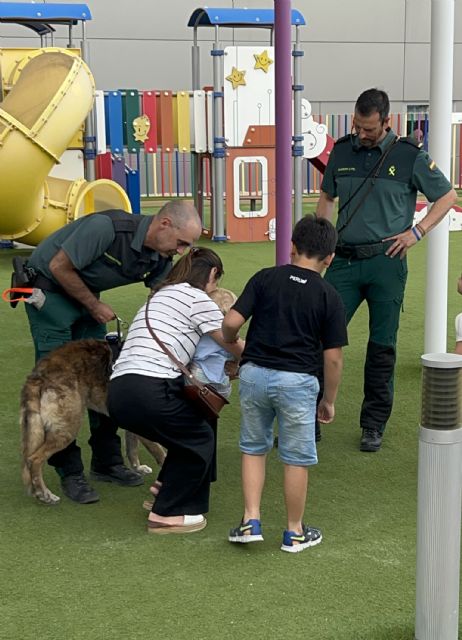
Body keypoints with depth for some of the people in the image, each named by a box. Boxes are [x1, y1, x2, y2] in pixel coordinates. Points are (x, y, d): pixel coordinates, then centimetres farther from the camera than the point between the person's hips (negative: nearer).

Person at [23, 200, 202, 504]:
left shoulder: (160, 258, -10)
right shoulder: (108, 228, -33)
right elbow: (59, 267, -25)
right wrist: (94, 306, -15)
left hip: (87, 295, 7)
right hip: (48, 289, -7)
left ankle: (106, 461, 18)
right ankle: (70, 472, 1)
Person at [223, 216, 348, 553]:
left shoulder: (265, 278, 3)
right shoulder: (329, 297, 0)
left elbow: (231, 322, -5)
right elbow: (333, 358, -1)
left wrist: (232, 344, 17)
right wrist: (329, 401, 11)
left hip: (254, 373, 2)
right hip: (297, 380, -2)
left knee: (253, 448, 20)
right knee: (297, 458, 11)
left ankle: (251, 521, 17)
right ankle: (295, 532, 22)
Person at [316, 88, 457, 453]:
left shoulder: (409, 155, -1)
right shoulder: (342, 151, 8)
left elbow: (448, 196, 7)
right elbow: (327, 197, 21)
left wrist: (417, 232, -4)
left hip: (386, 262, -2)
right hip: (344, 259, 3)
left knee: (382, 347, 5)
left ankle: (374, 426, 17)